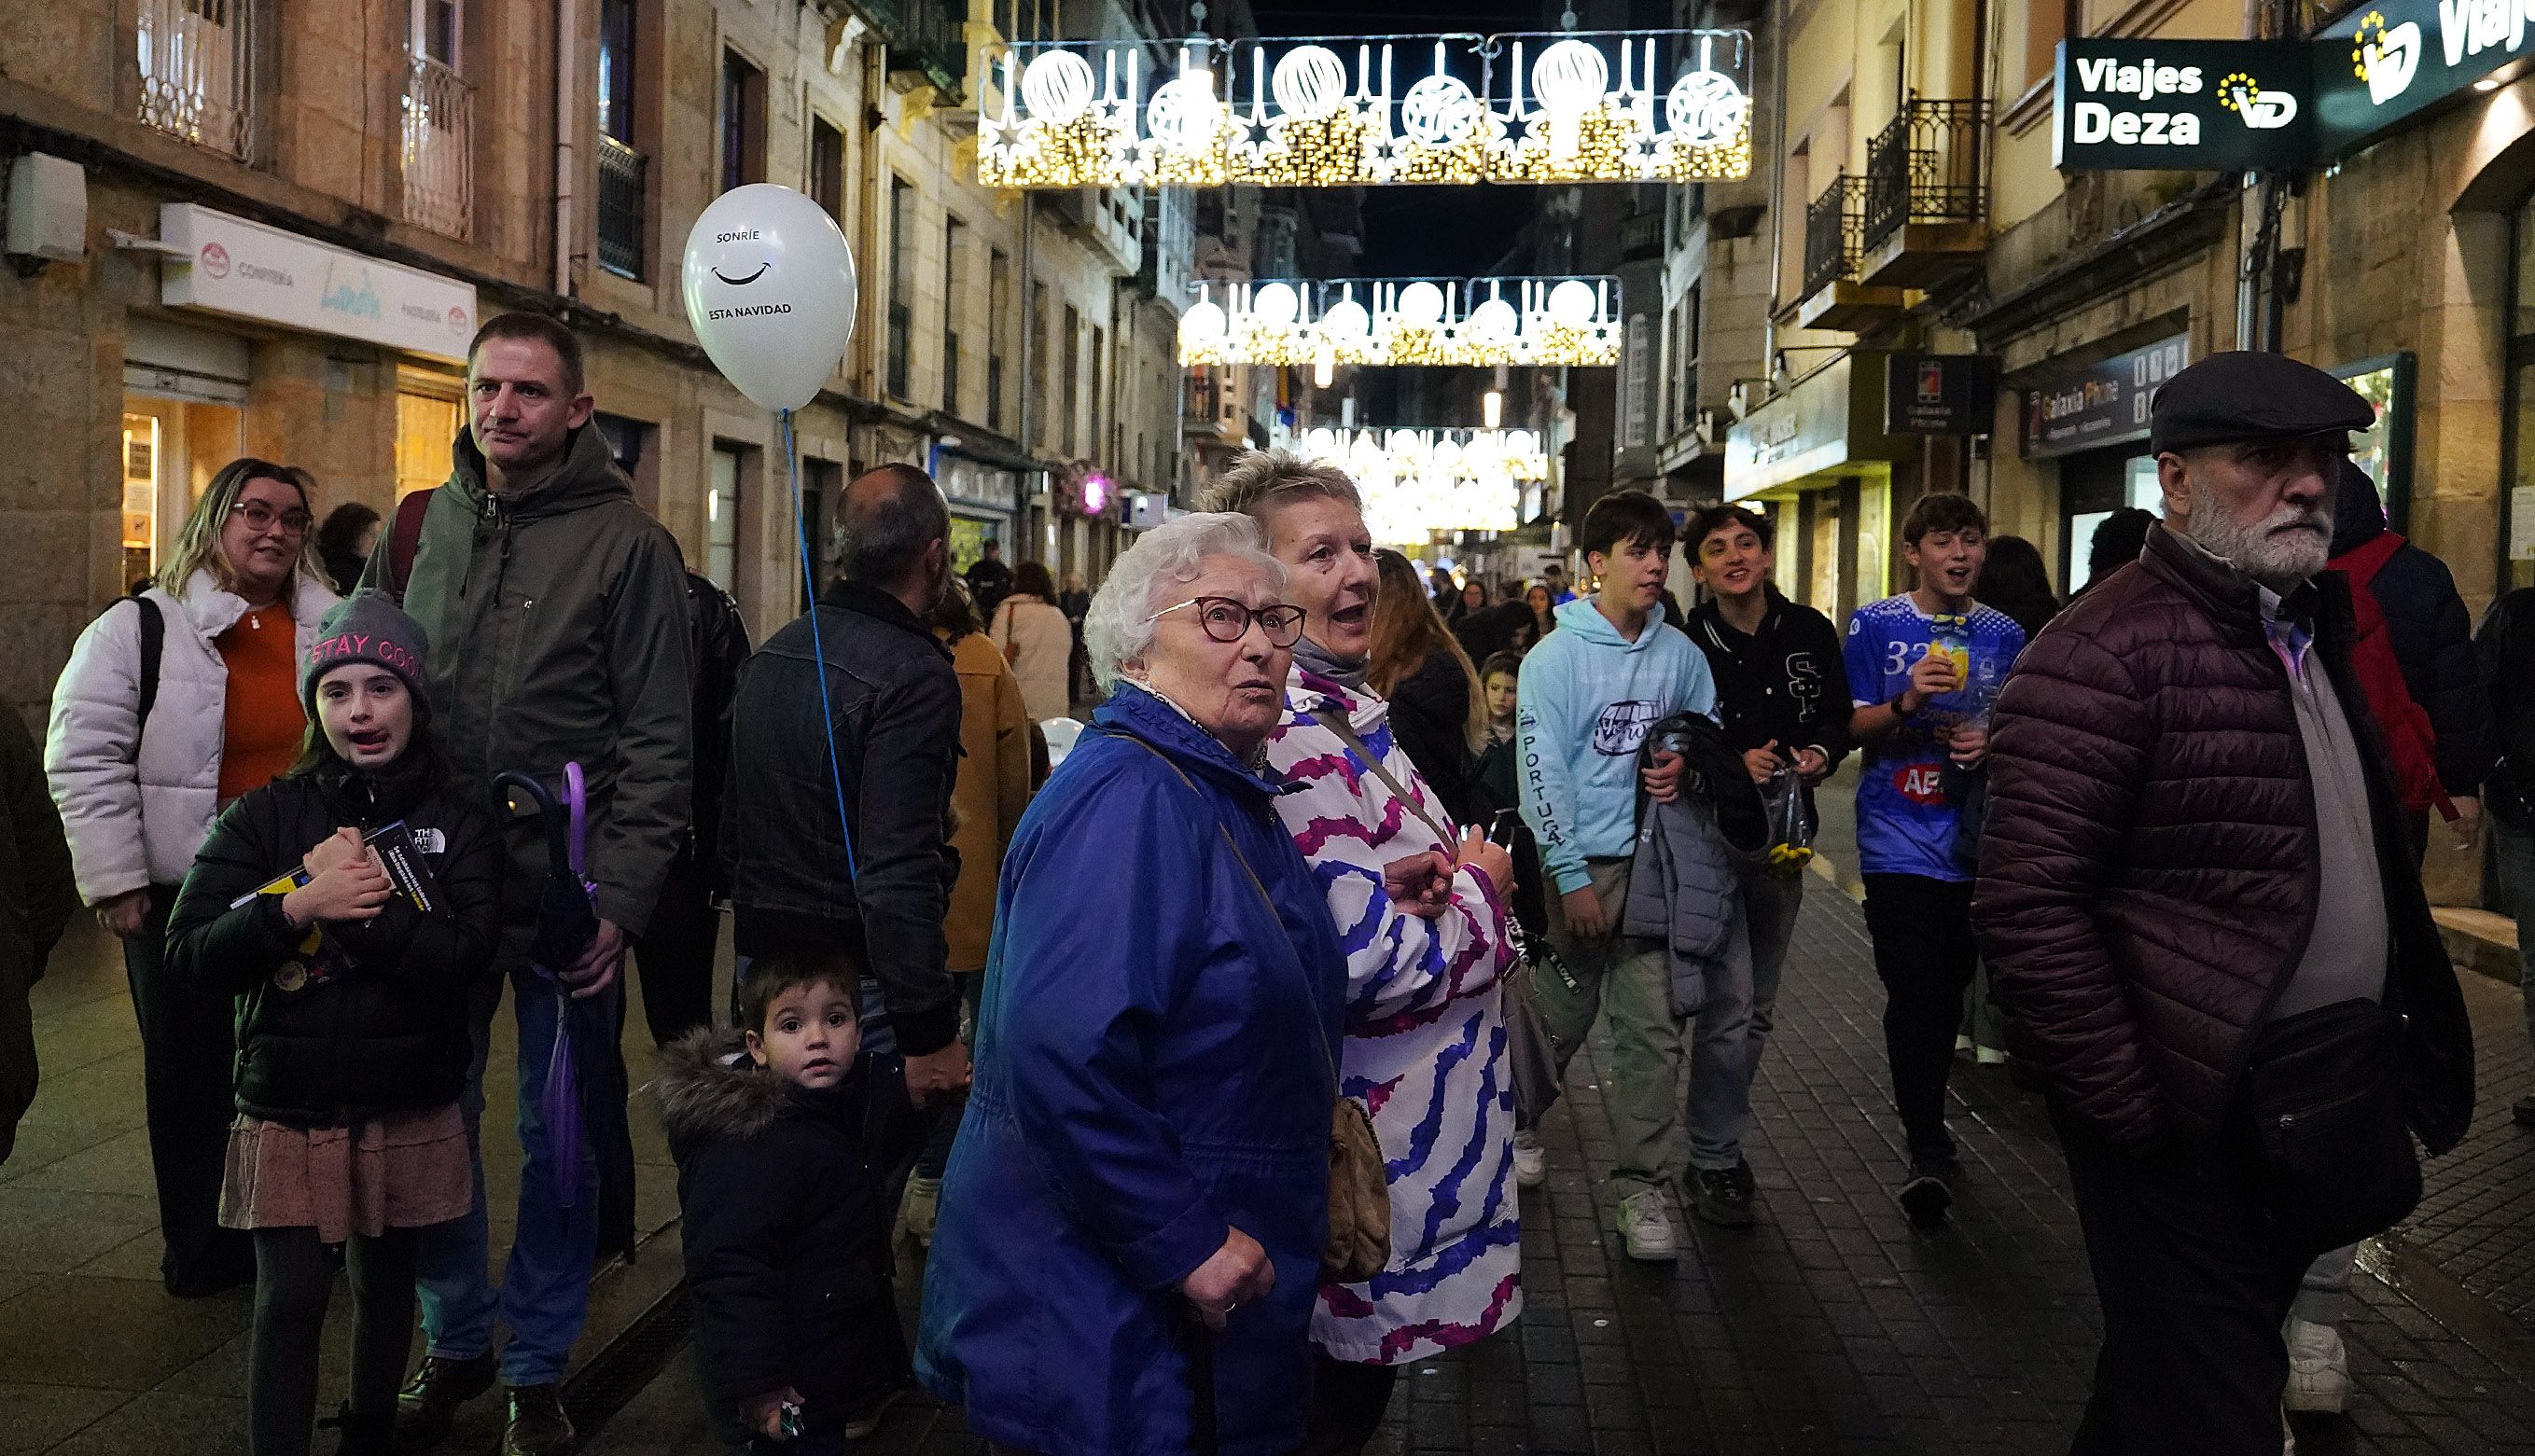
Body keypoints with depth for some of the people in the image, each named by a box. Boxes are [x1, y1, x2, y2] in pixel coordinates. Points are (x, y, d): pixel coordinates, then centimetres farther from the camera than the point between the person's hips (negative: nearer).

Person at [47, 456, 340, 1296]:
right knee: (193, 1075, 8)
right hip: (184, 898, -3)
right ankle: (204, 1249, 23)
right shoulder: (142, 629, -4)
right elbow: (86, 757, -6)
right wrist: (114, 880, -10)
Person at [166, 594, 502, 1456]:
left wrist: (350, 906, -20)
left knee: (385, 1283, 14)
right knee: (290, 1299, -3)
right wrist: (299, 904, -21)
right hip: (288, 1106, 0)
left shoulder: (457, 823, -1)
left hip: (408, 1109, 1)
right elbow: (190, 950, -7)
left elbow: (467, 956, -14)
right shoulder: (267, 817, 1)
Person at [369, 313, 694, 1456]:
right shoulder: (417, 530, 7)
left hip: (567, 905, -4)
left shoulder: (629, 544, -6)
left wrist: (618, 896, -15)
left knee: (559, 1144, 9)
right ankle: (453, 1342, 34)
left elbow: (658, 741, -8)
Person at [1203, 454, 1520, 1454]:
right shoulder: (1292, 741, -26)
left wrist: (1432, 876, -5)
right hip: (1373, 1147, -10)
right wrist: (1480, 891, -11)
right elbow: (1368, 965, -29)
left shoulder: (1345, 708, 7)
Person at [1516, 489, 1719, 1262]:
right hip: (1580, 861, -3)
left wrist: (1685, 763, -3)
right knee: (1558, 1017, 11)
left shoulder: (1680, 654, 4)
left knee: (1651, 1030, -1)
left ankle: (1645, 1189, 7)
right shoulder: (1555, 657, -8)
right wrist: (1570, 877, -14)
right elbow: (1542, 771, -11)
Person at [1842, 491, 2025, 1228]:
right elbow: (1848, 728, -1)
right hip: (1899, 840, -3)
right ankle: (1927, 1150, -6)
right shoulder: (1876, 626, 0)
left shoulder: (2004, 635, 8)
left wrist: (1992, 741, -7)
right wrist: (1905, 702, -20)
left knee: (1949, 990, 11)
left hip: (1972, 838, 3)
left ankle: (1927, 1126, 30)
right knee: (1915, 992, -11)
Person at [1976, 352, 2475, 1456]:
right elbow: (2027, 906, -24)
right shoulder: (2109, 652, -19)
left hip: (2313, 1115, 9)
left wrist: (2413, 1046, 17)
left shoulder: (2311, 629, 11)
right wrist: (2129, 1112, -21)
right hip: (2192, 1128, -9)